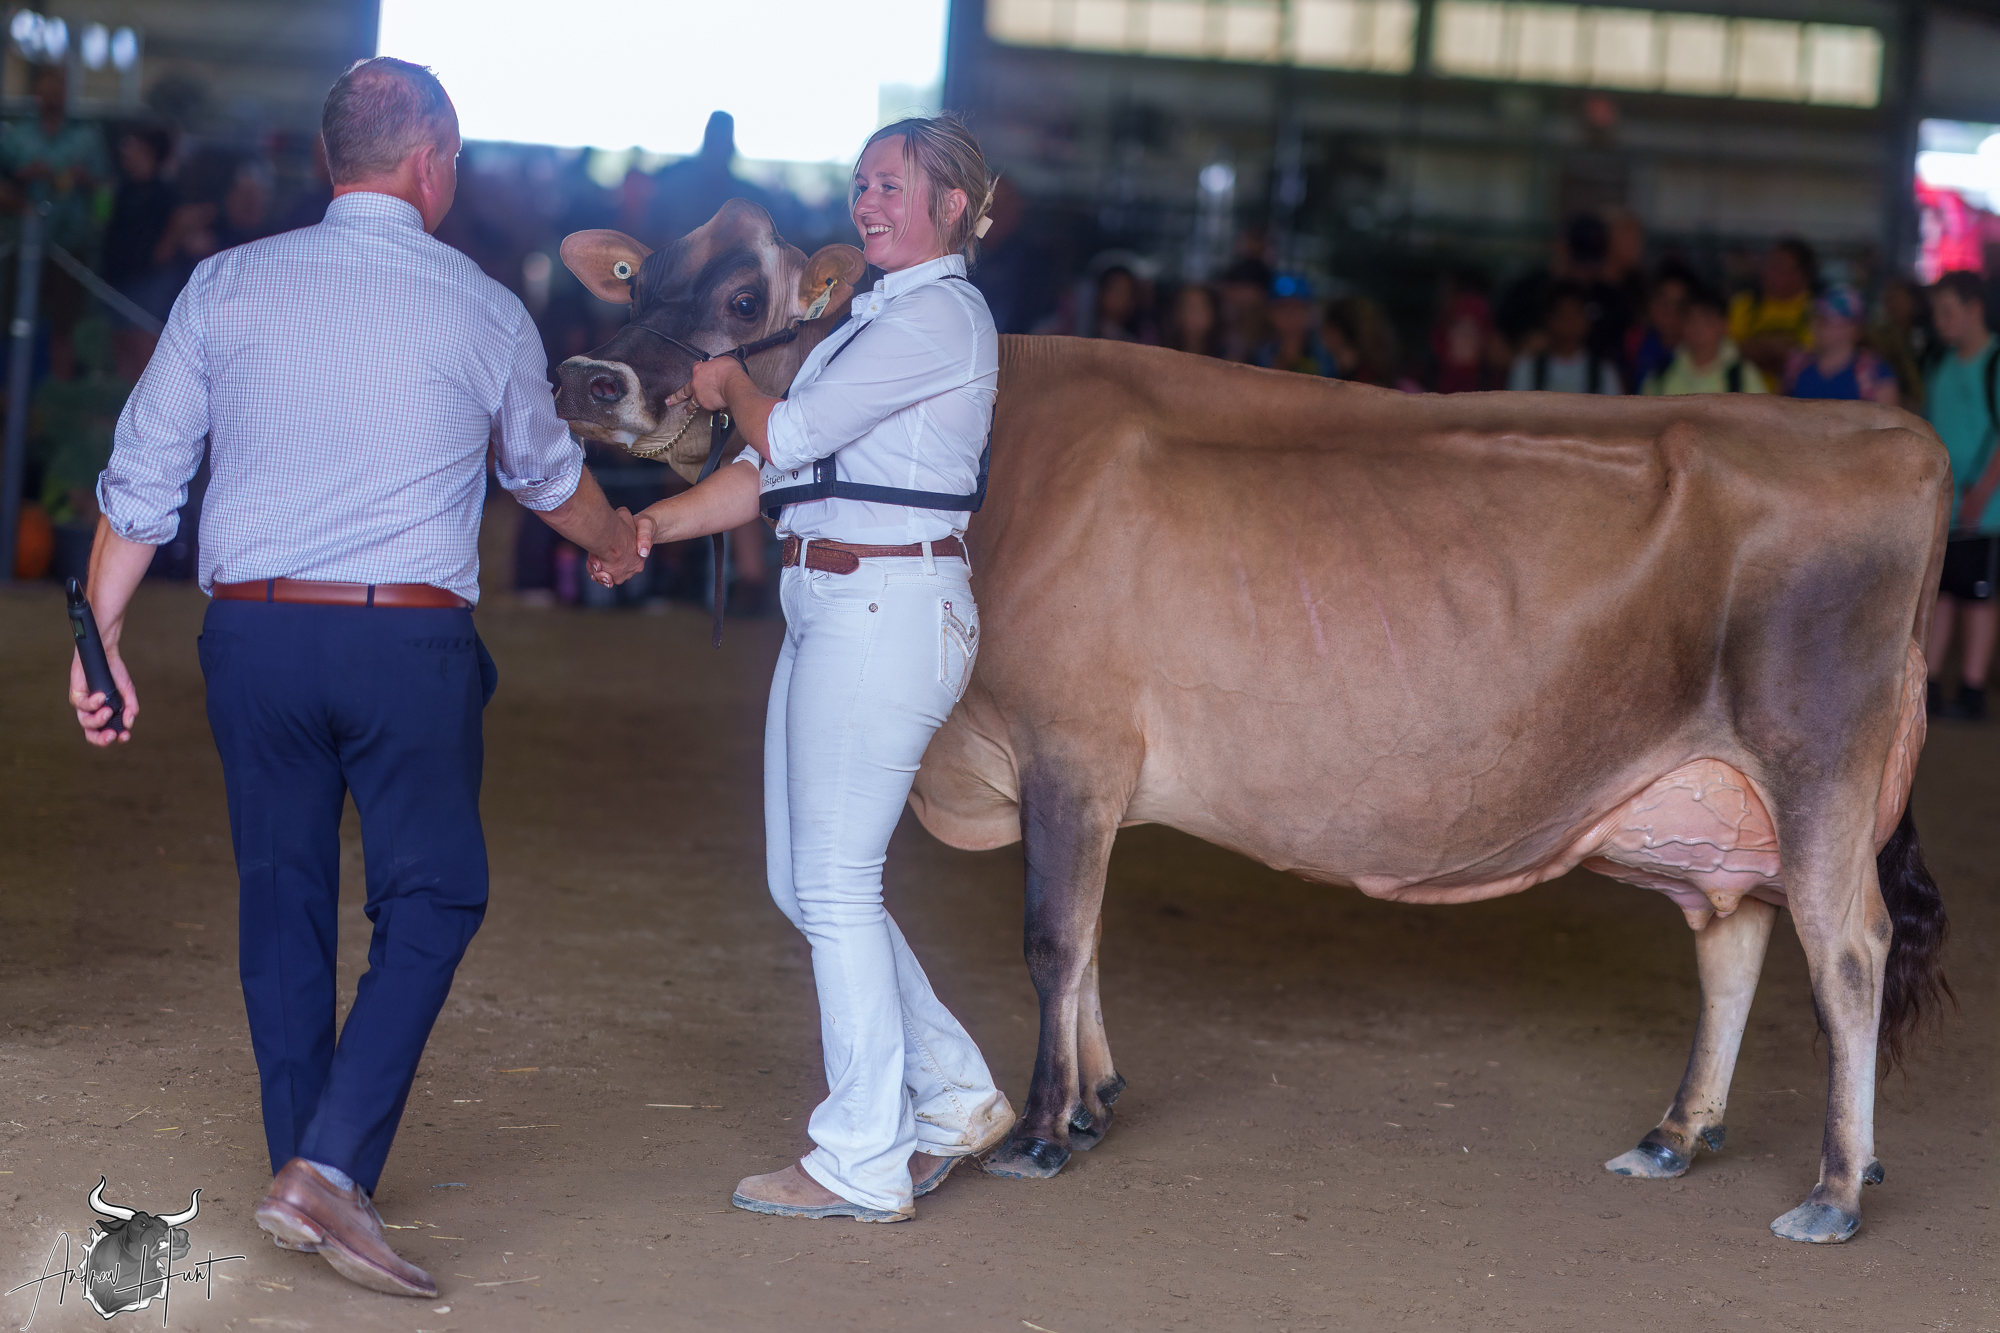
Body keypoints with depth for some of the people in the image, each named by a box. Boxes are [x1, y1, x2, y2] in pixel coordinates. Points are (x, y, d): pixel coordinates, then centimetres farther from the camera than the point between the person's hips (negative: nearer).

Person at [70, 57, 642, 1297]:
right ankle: (333, 1167, -9)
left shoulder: (228, 287, 3)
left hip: (253, 634, 3)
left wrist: (102, 637, 12)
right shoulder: (483, 311, 2)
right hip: (408, 639, -3)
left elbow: (142, 478, 3)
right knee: (431, 899, 5)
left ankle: (304, 1170, 22)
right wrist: (617, 539, 41)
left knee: (283, 903, 13)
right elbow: (547, 470, 20)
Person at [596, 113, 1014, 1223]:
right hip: (829, 607, 10)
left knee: (834, 887, -5)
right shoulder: (877, 318, 20)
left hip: (886, 609, -10)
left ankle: (866, 1165, 3)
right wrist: (659, 523, 5)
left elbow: (788, 437, -14)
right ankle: (955, 1097, 23)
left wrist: (729, 385, 7)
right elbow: (777, 468, 17)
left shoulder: (936, 315, -11)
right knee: (803, 882, 13)